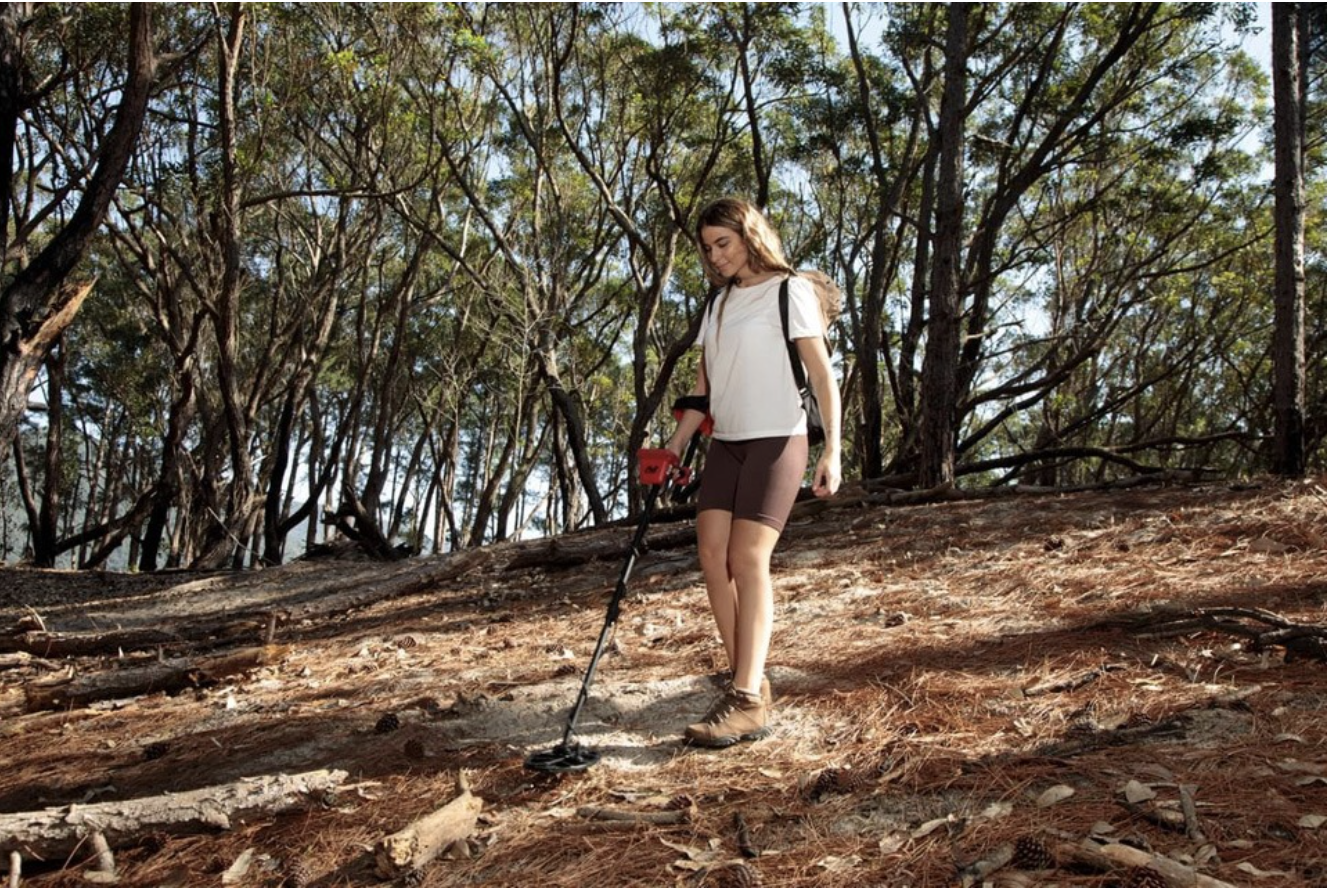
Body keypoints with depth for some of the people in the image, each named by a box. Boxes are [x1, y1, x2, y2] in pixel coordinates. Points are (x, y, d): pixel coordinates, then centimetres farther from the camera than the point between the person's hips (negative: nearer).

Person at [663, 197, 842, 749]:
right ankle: (745, 680, 4)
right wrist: (673, 448, 12)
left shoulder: (789, 291, -2)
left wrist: (832, 449, -15)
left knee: (748, 560, -15)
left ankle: (747, 702, -14)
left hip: (776, 441, -6)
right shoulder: (719, 302, 16)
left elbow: (822, 374, -7)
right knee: (712, 556, -5)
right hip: (725, 443, 6)